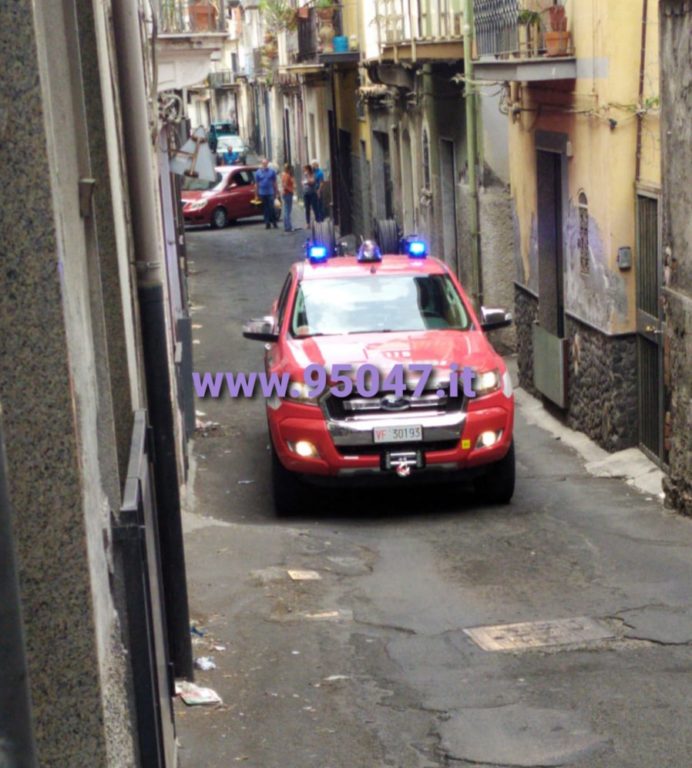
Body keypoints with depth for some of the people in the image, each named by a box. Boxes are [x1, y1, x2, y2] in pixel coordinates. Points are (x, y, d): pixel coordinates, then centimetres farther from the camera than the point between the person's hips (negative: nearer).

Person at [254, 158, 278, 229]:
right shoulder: (258, 172, 5)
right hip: (262, 194, 1)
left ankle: (274, 222, 3)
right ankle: (267, 223, 10)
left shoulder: (272, 171, 3)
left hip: (270, 193, -1)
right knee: (265, 209, 4)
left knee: (271, 208, -7)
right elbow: (256, 184, 7)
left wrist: (276, 192, 5)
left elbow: (274, 183, 7)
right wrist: (256, 194, 5)